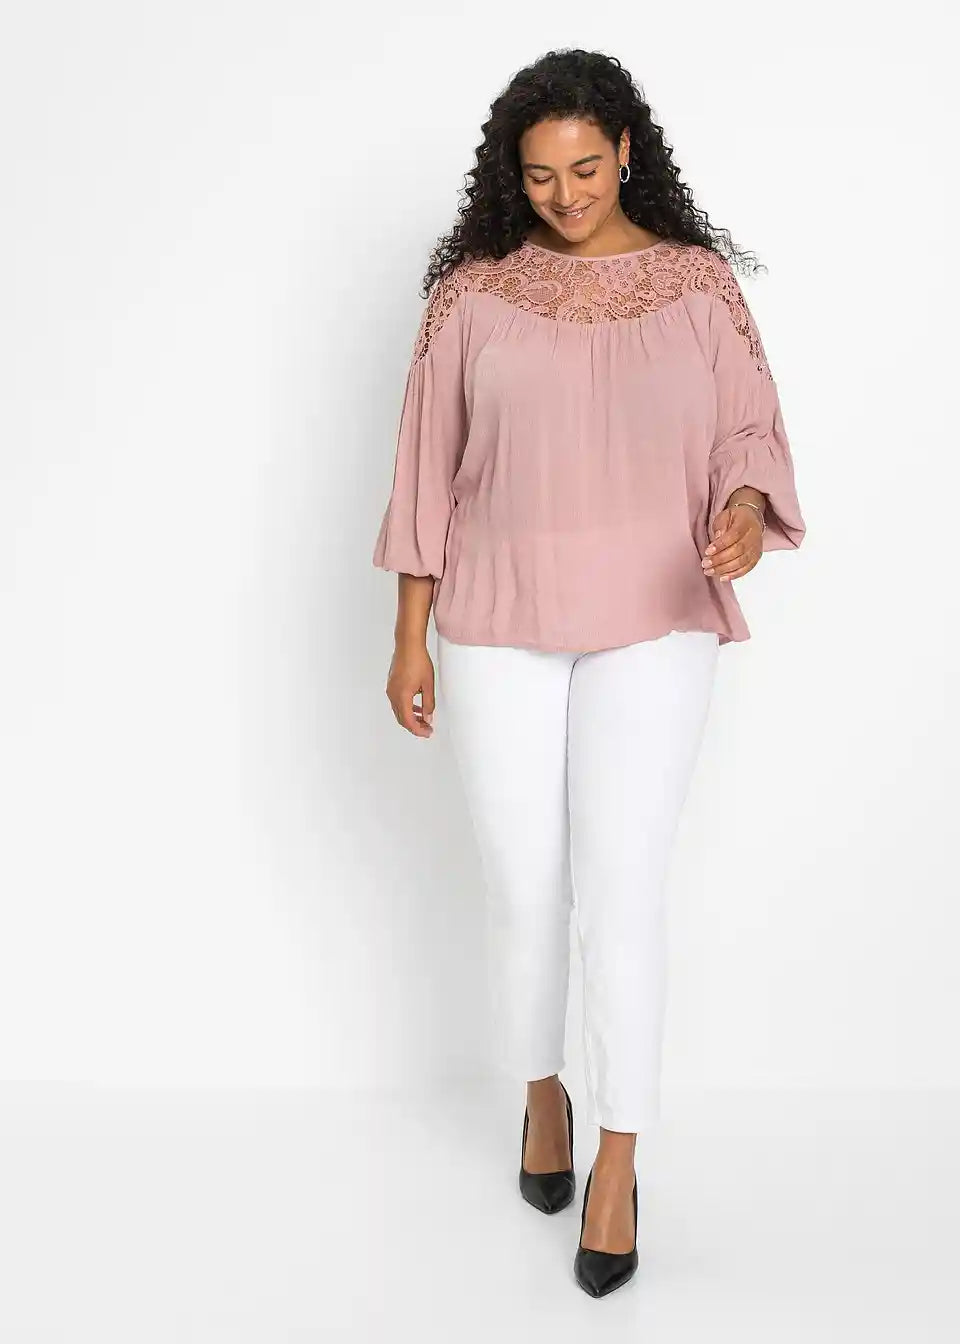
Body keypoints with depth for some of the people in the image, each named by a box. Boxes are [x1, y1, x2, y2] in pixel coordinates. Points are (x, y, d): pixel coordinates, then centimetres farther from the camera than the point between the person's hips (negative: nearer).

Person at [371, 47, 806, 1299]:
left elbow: (753, 430, 2)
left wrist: (748, 511, -22)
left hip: (651, 628, -1)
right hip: (498, 628, 1)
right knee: (522, 883, 7)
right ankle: (541, 1092, 33)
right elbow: (429, 466, 4)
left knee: (621, 884, -6)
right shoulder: (473, 292, 3)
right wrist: (410, 638, 2)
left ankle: (618, 1160, 8)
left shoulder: (700, 281, 3)